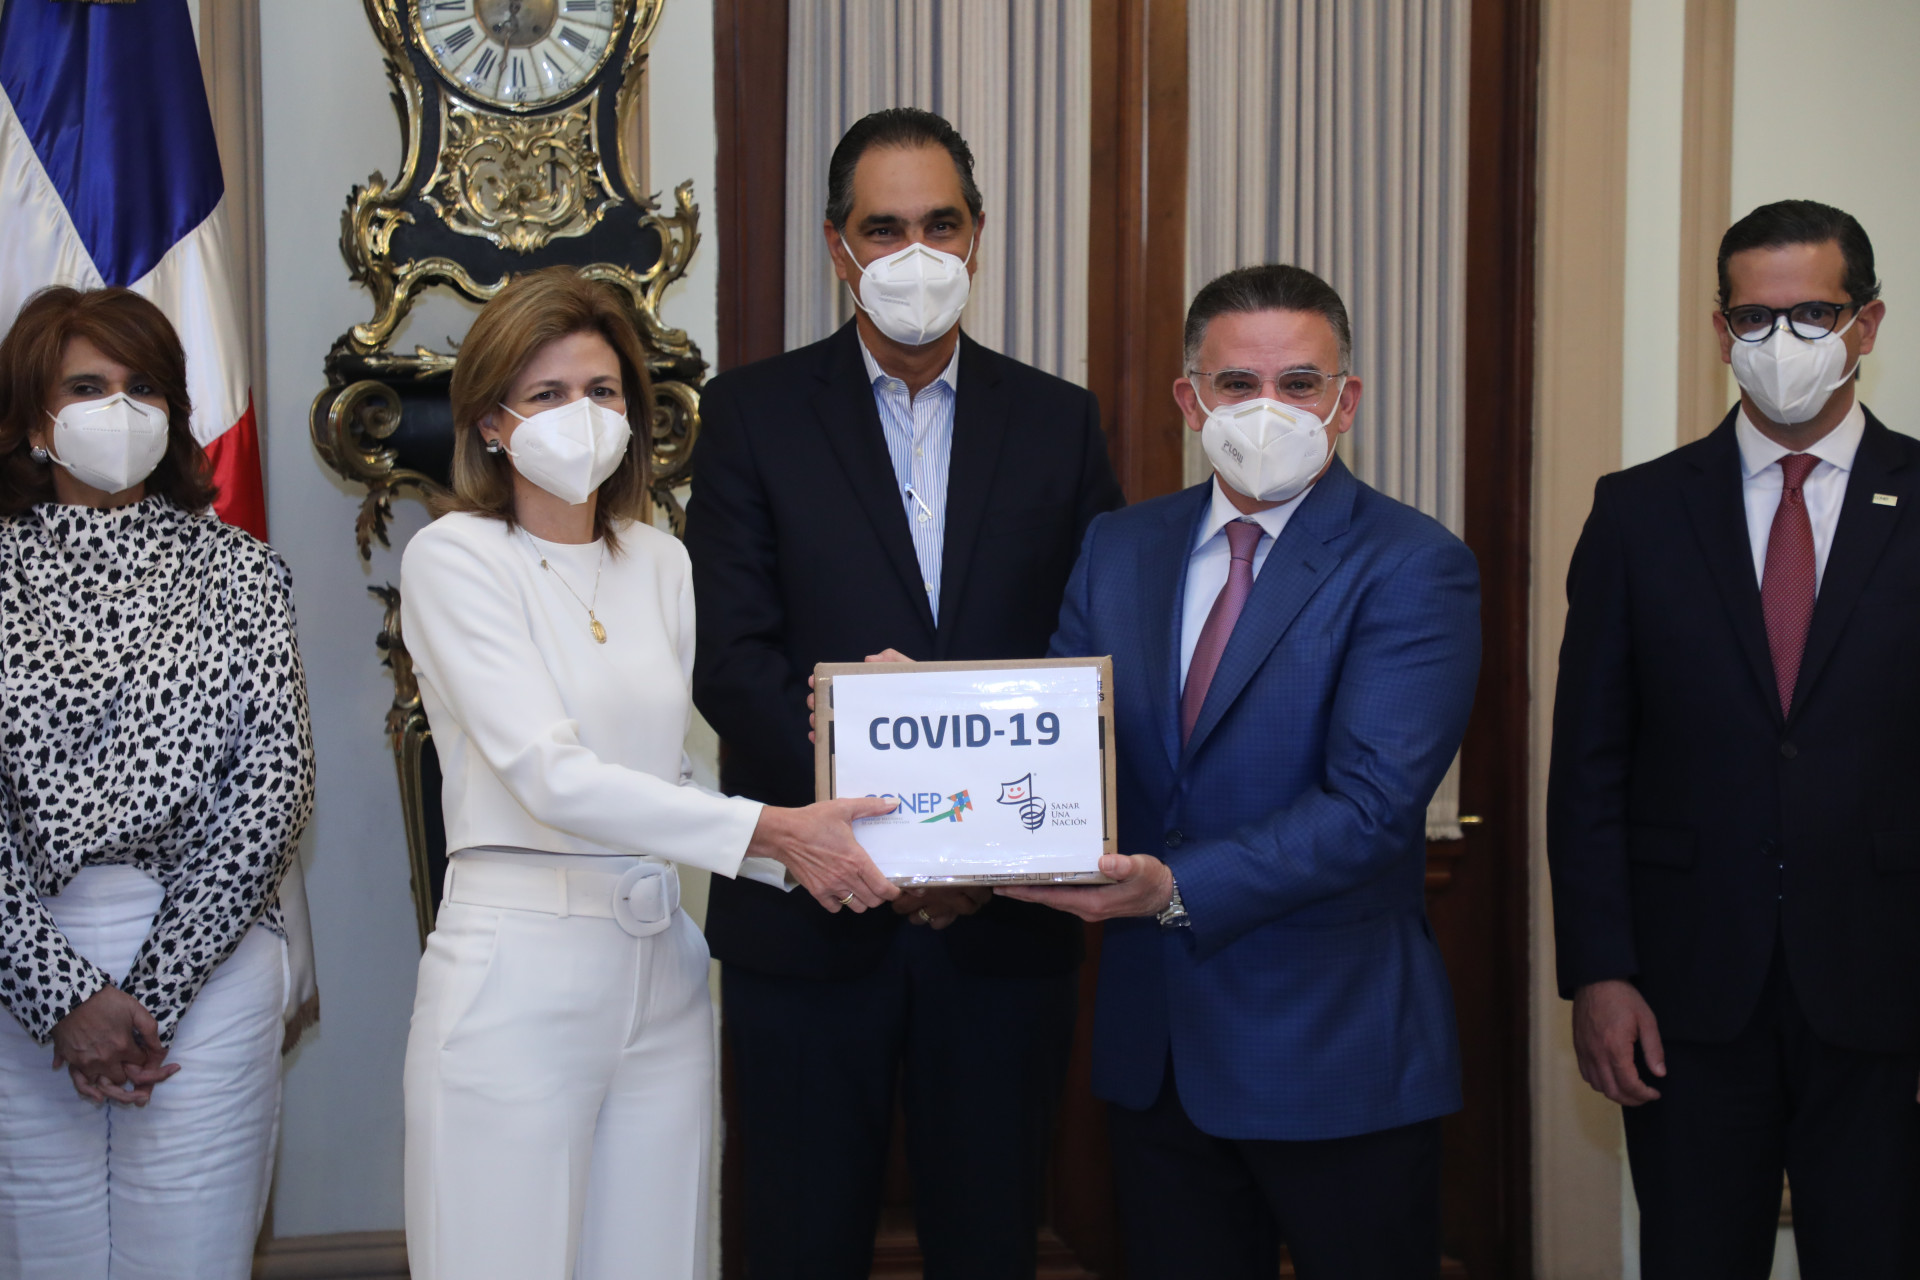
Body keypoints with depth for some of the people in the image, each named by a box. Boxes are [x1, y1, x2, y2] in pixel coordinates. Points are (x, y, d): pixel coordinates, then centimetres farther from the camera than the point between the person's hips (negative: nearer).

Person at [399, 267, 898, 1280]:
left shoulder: (660, 562, 12)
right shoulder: (454, 557, -6)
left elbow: (681, 768, 11)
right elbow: (550, 775, -17)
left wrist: (803, 844, -7)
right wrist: (766, 831, -21)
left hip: (661, 969, 5)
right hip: (518, 971, -5)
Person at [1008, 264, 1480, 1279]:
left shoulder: (1414, 568, -11)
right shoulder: (1118, 548, 7)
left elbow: (1372, 804, -20)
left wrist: (1180, 888, -29)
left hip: (1339, 1052, -4)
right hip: (1155, 1043, 5)